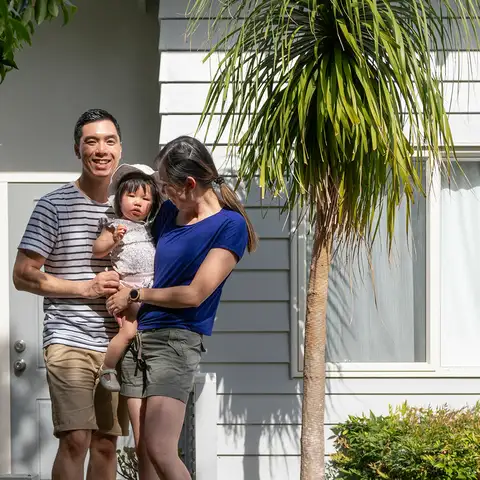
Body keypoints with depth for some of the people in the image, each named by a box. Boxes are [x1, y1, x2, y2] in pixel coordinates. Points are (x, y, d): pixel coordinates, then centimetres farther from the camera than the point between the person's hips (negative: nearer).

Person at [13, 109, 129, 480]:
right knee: (75, 439, -15)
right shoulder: (54, 206, -3)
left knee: (107, 443, 8)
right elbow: (23, 275, -5)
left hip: (116, 344, 5)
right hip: (70, 341, -5)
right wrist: (85, 287, -13)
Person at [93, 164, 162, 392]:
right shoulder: (115, 226, 2)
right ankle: (107, 369, -4)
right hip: (127, 288, -6)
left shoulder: (151, 229, 18)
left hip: (153, 288, 6)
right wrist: (113, 239, -19)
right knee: (129, 330, -18)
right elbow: (97, 251, -5)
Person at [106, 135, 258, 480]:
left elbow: (194, 294, -12)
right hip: (139, 335, 7)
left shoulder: (230, 225, -8)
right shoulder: (169, 211, 13)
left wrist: (135, 295, -3)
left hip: (176, 339, -7)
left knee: (160, 452, -18)